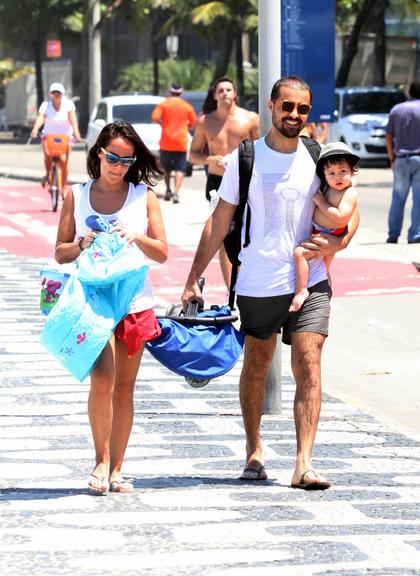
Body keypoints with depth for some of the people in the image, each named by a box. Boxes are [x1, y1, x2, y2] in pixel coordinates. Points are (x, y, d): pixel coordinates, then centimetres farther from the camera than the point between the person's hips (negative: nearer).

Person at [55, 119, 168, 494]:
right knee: (102, 379, -18)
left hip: (135, 304, 2)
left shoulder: (144, 196, 6)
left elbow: (162, 252, 5)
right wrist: (83, 244, -12)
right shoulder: (77, 196, 6)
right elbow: (60, 253, 8)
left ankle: (116, 469, 14)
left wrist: (136, 237, -14)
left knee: (125, 388, 6)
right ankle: (101, 460, -4)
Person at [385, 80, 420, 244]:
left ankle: (393, 235, 9)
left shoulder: (396, 110, 8)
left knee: (398, 199, 9)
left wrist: (392, 158, 15)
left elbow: (389, 137, 8)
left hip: (401, 159, 3)